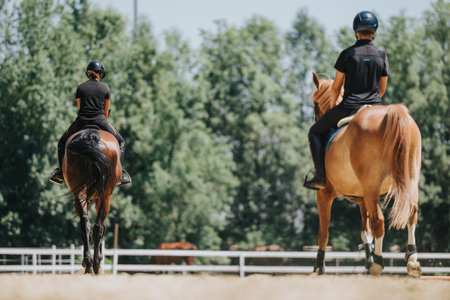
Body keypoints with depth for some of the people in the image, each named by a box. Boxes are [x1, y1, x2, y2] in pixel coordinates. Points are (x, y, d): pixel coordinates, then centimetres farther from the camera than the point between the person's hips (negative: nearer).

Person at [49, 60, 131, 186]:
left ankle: (61, 172, 13)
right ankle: (119, 173, 3)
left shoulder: (80, 88, 8)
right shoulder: (106, 88, 6)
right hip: (100, 121, -1)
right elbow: (106, 112, 12)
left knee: (62, 142, 24)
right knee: (121, 142, 18)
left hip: (81, 122, 1)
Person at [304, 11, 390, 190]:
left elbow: (336, 87, 1)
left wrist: (334, 105, 21)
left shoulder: (347, 54, -5)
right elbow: (382, 89, 12)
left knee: (315, 133, 15)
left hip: (349, 108, -3)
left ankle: (320, 176, 0)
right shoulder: (381, 56, 4)